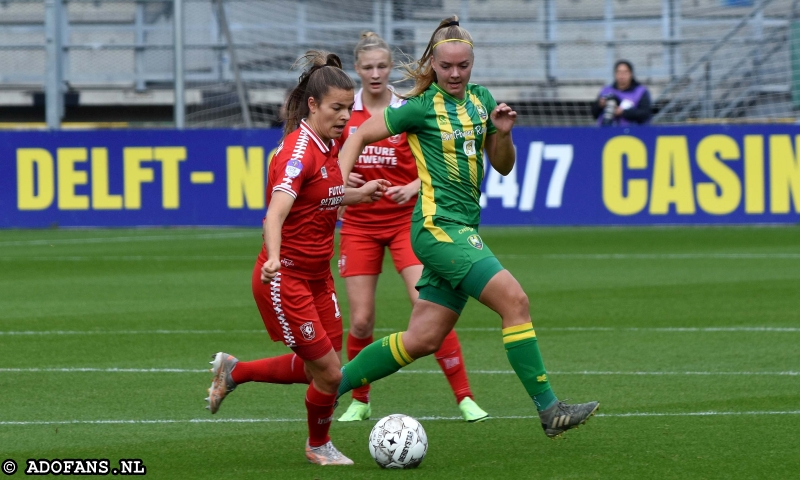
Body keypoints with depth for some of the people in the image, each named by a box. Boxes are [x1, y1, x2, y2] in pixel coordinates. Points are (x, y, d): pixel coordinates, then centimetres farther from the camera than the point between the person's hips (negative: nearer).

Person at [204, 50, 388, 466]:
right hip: (285, 278, -9)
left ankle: (233, 371, 31)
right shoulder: (298, 151, -22)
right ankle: (318, 446, 24)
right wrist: (274, 258, -52)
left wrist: (358, 194, 16)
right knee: (328, 372, -3)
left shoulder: (327, 146, 5)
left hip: (317, 276, 9)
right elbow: (276, 213, -36)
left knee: (322, 369, 12)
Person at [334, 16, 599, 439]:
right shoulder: (421, 107, -6)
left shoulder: (481, 99, 11)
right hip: (437, 225, -8)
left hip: (463, 229, 8)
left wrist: (503, 133, -3)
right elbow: (359, 136, 1)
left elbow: (503, 167, 16)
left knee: (422, 340, 8)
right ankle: (549, 410, -18)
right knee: (514, 300, -19)